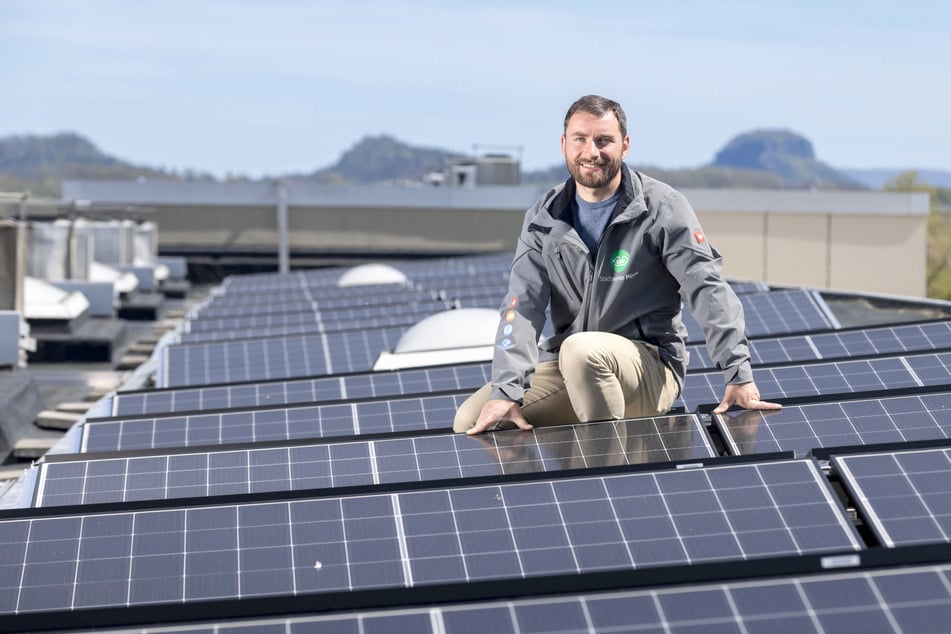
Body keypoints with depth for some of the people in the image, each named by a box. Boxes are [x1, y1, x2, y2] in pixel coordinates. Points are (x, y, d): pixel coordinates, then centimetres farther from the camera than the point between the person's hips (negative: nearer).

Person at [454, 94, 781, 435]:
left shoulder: (662, 207, -6)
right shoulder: (544, 218, 4)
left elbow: (709, 291, -11)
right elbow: (523, 307, -5)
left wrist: (739, 376, -22)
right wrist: (505, 392, -20)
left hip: (650, 365, -5)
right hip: (566, 367, 5)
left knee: (582, 350, -37)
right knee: (471, 421, -11)